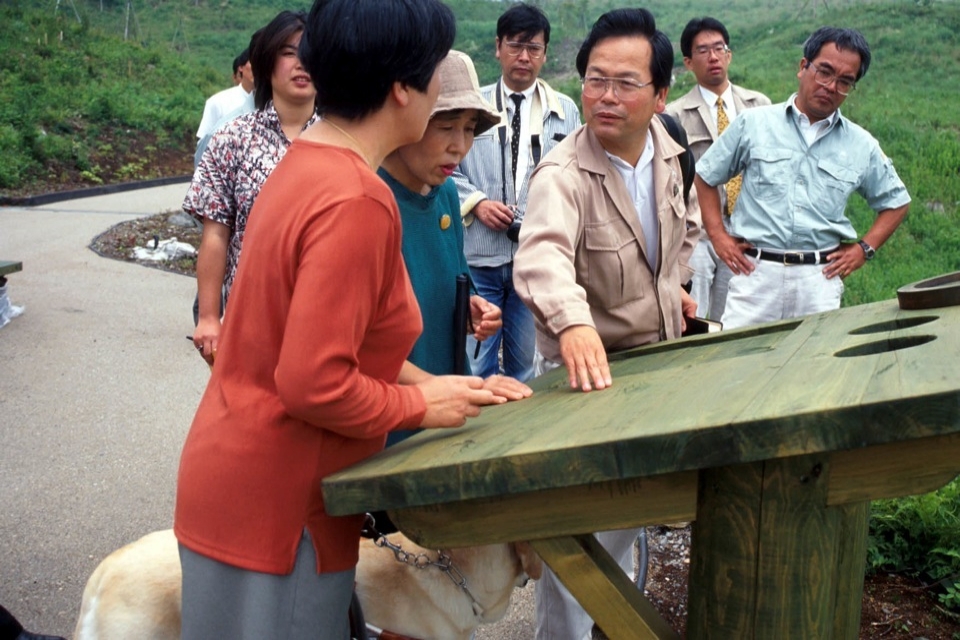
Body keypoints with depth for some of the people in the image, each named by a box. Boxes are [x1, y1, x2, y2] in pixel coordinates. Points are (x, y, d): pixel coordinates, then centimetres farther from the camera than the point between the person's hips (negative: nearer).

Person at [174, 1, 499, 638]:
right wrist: (422, 406, -12)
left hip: (245, 478, 9)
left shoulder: (304, 163, 4)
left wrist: (425, 381, 10)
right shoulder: (357, 202, -24)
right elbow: (314, 384, -26)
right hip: (278, 504, -9)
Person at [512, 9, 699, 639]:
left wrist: (677, 283, 8)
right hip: (586, 366, -7)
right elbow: (543, 253, -50)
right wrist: (574, 322, -68)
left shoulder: (668, 149, -5)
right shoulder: (564, 174, -28)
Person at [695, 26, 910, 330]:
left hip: (821, 279, 2)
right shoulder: (754, 124, 4)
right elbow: (705, 177, 11)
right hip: (756, 271, -1)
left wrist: (864, 248, 8)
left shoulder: (862, 146, 9)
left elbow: (896, 202, 20)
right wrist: (718, 235, 3)